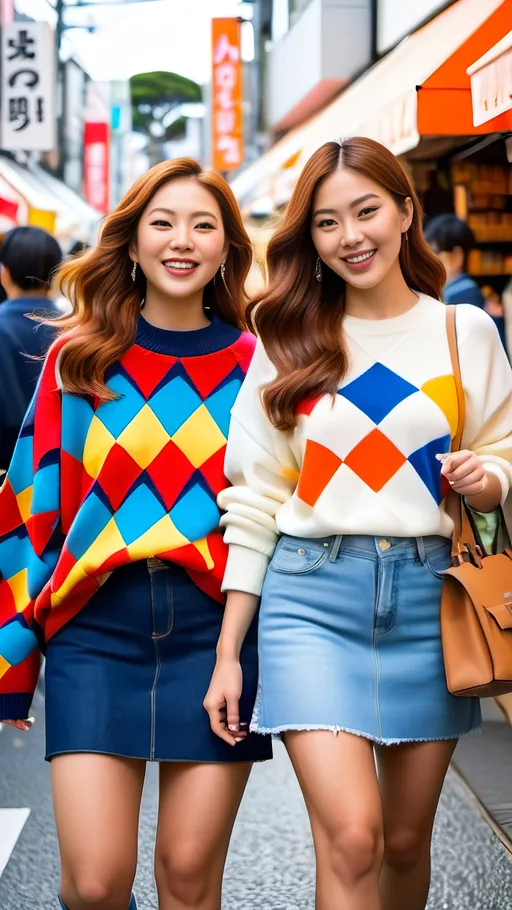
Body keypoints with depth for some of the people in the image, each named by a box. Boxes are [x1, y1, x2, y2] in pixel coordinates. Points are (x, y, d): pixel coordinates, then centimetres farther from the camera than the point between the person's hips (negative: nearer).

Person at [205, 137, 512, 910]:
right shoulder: (288, 344, 5)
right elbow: (254, 502, 4)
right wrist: (227, 654, 1)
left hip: (427, 593, 1)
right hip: (313, 595, -1)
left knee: (405, 838, 10)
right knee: (350, 836, -15)